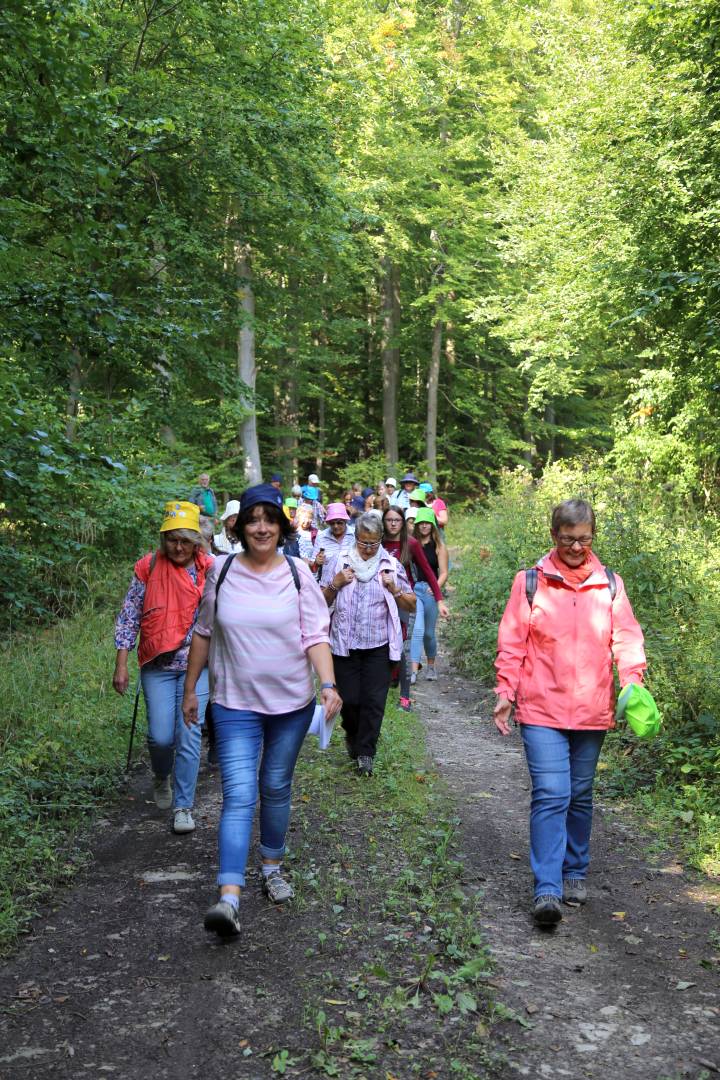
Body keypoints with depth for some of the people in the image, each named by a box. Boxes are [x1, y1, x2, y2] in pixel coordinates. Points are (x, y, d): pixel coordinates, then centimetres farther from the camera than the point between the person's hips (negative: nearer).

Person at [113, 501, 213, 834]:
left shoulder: (209, 569, -2)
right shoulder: (148, 567, -3)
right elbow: (129, 615, 0)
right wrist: (121, 665, -2)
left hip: (196, 664, 0)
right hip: (158, 666, 0)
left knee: (189, 735, -4)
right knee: (161, 736, -2)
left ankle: (183, 806, 9)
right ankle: (162, 778, 32)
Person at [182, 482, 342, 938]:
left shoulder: (297, 572, -5)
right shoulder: (222, 571, -2)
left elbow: (316, 636, -6)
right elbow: (203, 634, 8)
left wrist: (329, 684, -20)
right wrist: (190, 688, 12)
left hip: (291, 701, 1)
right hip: (236, 703, -1)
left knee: (276, 788, 15)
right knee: (239, 795, -10)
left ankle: (273, 866, 36)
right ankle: (229, 897, -14)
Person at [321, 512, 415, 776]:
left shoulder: (391, 565, 3)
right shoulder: (340, 561, 4)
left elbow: (411, 606, 6)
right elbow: (323, 601, 8)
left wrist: (395, 590, -12)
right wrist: (335, 584, -10)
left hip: (378, 645, 0)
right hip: (345, 644, 0)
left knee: (374, 701, -3)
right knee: (349, 699, 4)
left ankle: (365, 753, 11)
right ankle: (352, 735, 34)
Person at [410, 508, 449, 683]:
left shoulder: (438, 546, 4)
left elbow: (444, 573, 0)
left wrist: (437, 586, -18)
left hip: (430, 590, 1)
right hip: (413, 589, -1)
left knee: (429, 633, 11)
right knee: (417, 630, -14)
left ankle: (431, 666, 32)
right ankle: (414, 671, -15)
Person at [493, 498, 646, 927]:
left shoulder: (610, 584, 5)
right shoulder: (530, 582, -1)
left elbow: (627, 639, 2)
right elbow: (512, 643, 0)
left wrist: (633, 684, -13)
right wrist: (506, 692, -6)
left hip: (592, 712, 3)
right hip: (542, 710, -3)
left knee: (580, 795, 14)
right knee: (550, 795, -10)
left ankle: (575, 872, 31)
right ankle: (548, 889, -7)